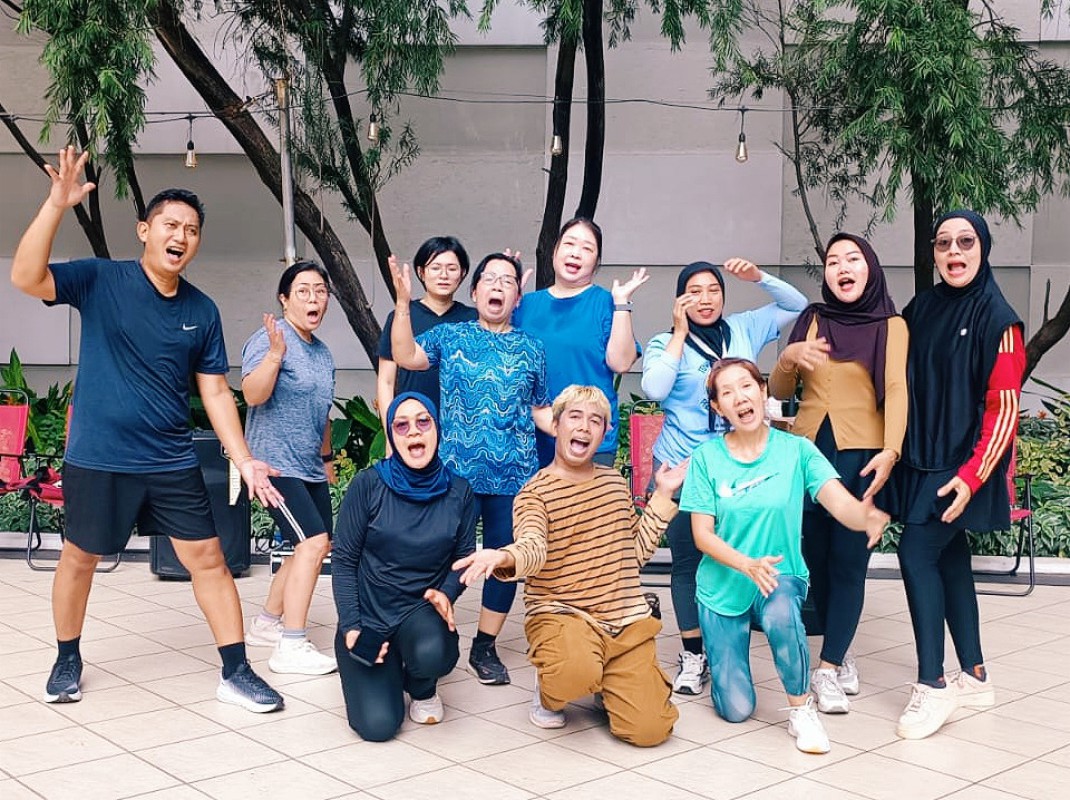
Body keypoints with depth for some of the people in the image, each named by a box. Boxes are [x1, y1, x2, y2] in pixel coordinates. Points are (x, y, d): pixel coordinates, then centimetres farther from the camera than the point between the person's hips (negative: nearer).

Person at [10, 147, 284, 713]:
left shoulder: (202, 311, 4)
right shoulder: (100, 281, -5)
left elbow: (215, 392, 7)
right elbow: (26, 278, -21)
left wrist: (244, 461, 1)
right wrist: (57, 204, -31)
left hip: (172, 464, 3)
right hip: (97, 460, -2)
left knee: (208, 559, 1)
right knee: (80, 558, 12)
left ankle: (236, 674, 10)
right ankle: (67, 662, 34)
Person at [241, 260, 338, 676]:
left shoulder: (322, 352, 13)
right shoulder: (268, 340, -12)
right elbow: (253, 395, -26)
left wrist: (327, 458, 28)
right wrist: (275, 354, -38)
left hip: (310, 467, 9)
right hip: (276, 463, -9)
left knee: (315, 547, 11)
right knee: (313, 542, -18)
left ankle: (266, 623, 27)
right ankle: (291, 648, -14)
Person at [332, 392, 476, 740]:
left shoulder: (458, 493, -1)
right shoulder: (369, 484, -8)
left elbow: (464, 558, 6)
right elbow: (344, 560, -4)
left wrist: (446, 593, -15)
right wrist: (351, 626, -14)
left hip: (421, 612, 1)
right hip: (367, 617, -1)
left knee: (432, 653, -36)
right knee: (378, 725, -18)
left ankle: (422, 688, 5)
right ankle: (388, 671, 20)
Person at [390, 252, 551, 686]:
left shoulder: (530, 349, 11)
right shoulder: (450, 335, 6)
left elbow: (541, 410, 13)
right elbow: (406, 356, -8)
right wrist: (403, 302, -16)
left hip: (514, 476, 2)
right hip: (456, 471, -2)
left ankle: (485, 647, 20)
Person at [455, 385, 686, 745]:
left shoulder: (615, 481, 14)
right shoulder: (535, 492, -3)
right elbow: (533, 550, -24)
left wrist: (663, 496, 12)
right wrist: (501, 557, -48)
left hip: (628, 620, 4)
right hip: (561, 614, -4)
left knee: (649, 730, -14)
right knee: (577, 672, -39)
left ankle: (607, 681, 21)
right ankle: (550, 697, 0)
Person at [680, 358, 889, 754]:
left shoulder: (796, 450, -8)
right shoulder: (706, 458, -7)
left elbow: (841, 503, -21)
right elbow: (702, 534, -9)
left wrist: (865, 517, -46)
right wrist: (747, 565, -27)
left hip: (780, 576, -1)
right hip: (722, 586, 1)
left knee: (781, 613, -39)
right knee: (737, 709, -4)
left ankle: (802, 708, -14)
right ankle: (722, 655, 32)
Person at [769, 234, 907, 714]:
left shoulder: (890, 324, 2)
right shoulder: (812, 320, 11)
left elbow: (896, 389, -9)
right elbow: (779, 391, 10)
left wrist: (890, 450, -23)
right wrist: (788, 357, -11)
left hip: (861, 455, -3)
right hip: (808, 451, 3)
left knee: (848, 560, -7)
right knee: (815, 557, 4)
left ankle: (829, 669, -3)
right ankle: (841, 655, 20)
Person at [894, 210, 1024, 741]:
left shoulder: (997, 319, -11)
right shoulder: (920, 311, 7)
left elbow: (1004, 408, -13)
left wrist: (971, 475, -20)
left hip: (962, 464, -6)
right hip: (922, 459, 6)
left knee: (917, 552, -14)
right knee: (948, 556, 10)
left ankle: (933, 687, -7)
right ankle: (974, 677, 21)